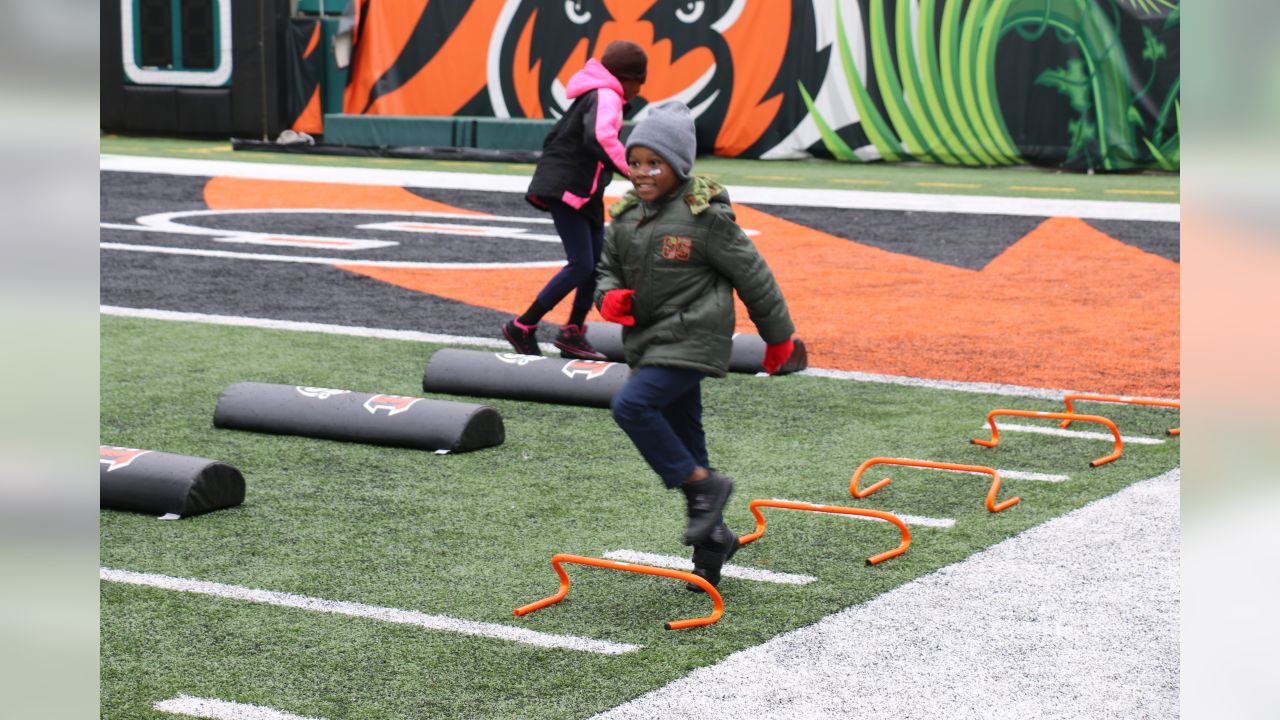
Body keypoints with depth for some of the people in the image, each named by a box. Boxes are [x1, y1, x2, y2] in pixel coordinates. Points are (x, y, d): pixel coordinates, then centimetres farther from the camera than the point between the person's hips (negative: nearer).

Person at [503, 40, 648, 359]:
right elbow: (599, 138, -33)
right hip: (566, 189, -11)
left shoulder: (593, 95, 19)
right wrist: (631, 169, -35)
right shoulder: (606, 97, -13)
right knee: (581, 266, -13)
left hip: (583, 192, 11)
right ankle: (522, 328, -6)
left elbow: (556, 135, 26)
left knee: (598, 262, 9)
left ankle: (573, 334, 14)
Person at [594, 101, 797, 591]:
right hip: (649, 343, 7)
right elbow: (607, 267, 17)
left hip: (691, 342, -7)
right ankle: (712, 540, 26)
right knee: (684, 443, 12)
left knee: (631, 405, -24)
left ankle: (704, 485, -10)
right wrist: (610, 298, -8)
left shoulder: (704, 216, -13)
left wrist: (778, 336, 3)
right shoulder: (627, 214, 6)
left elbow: (752, 275, -5)